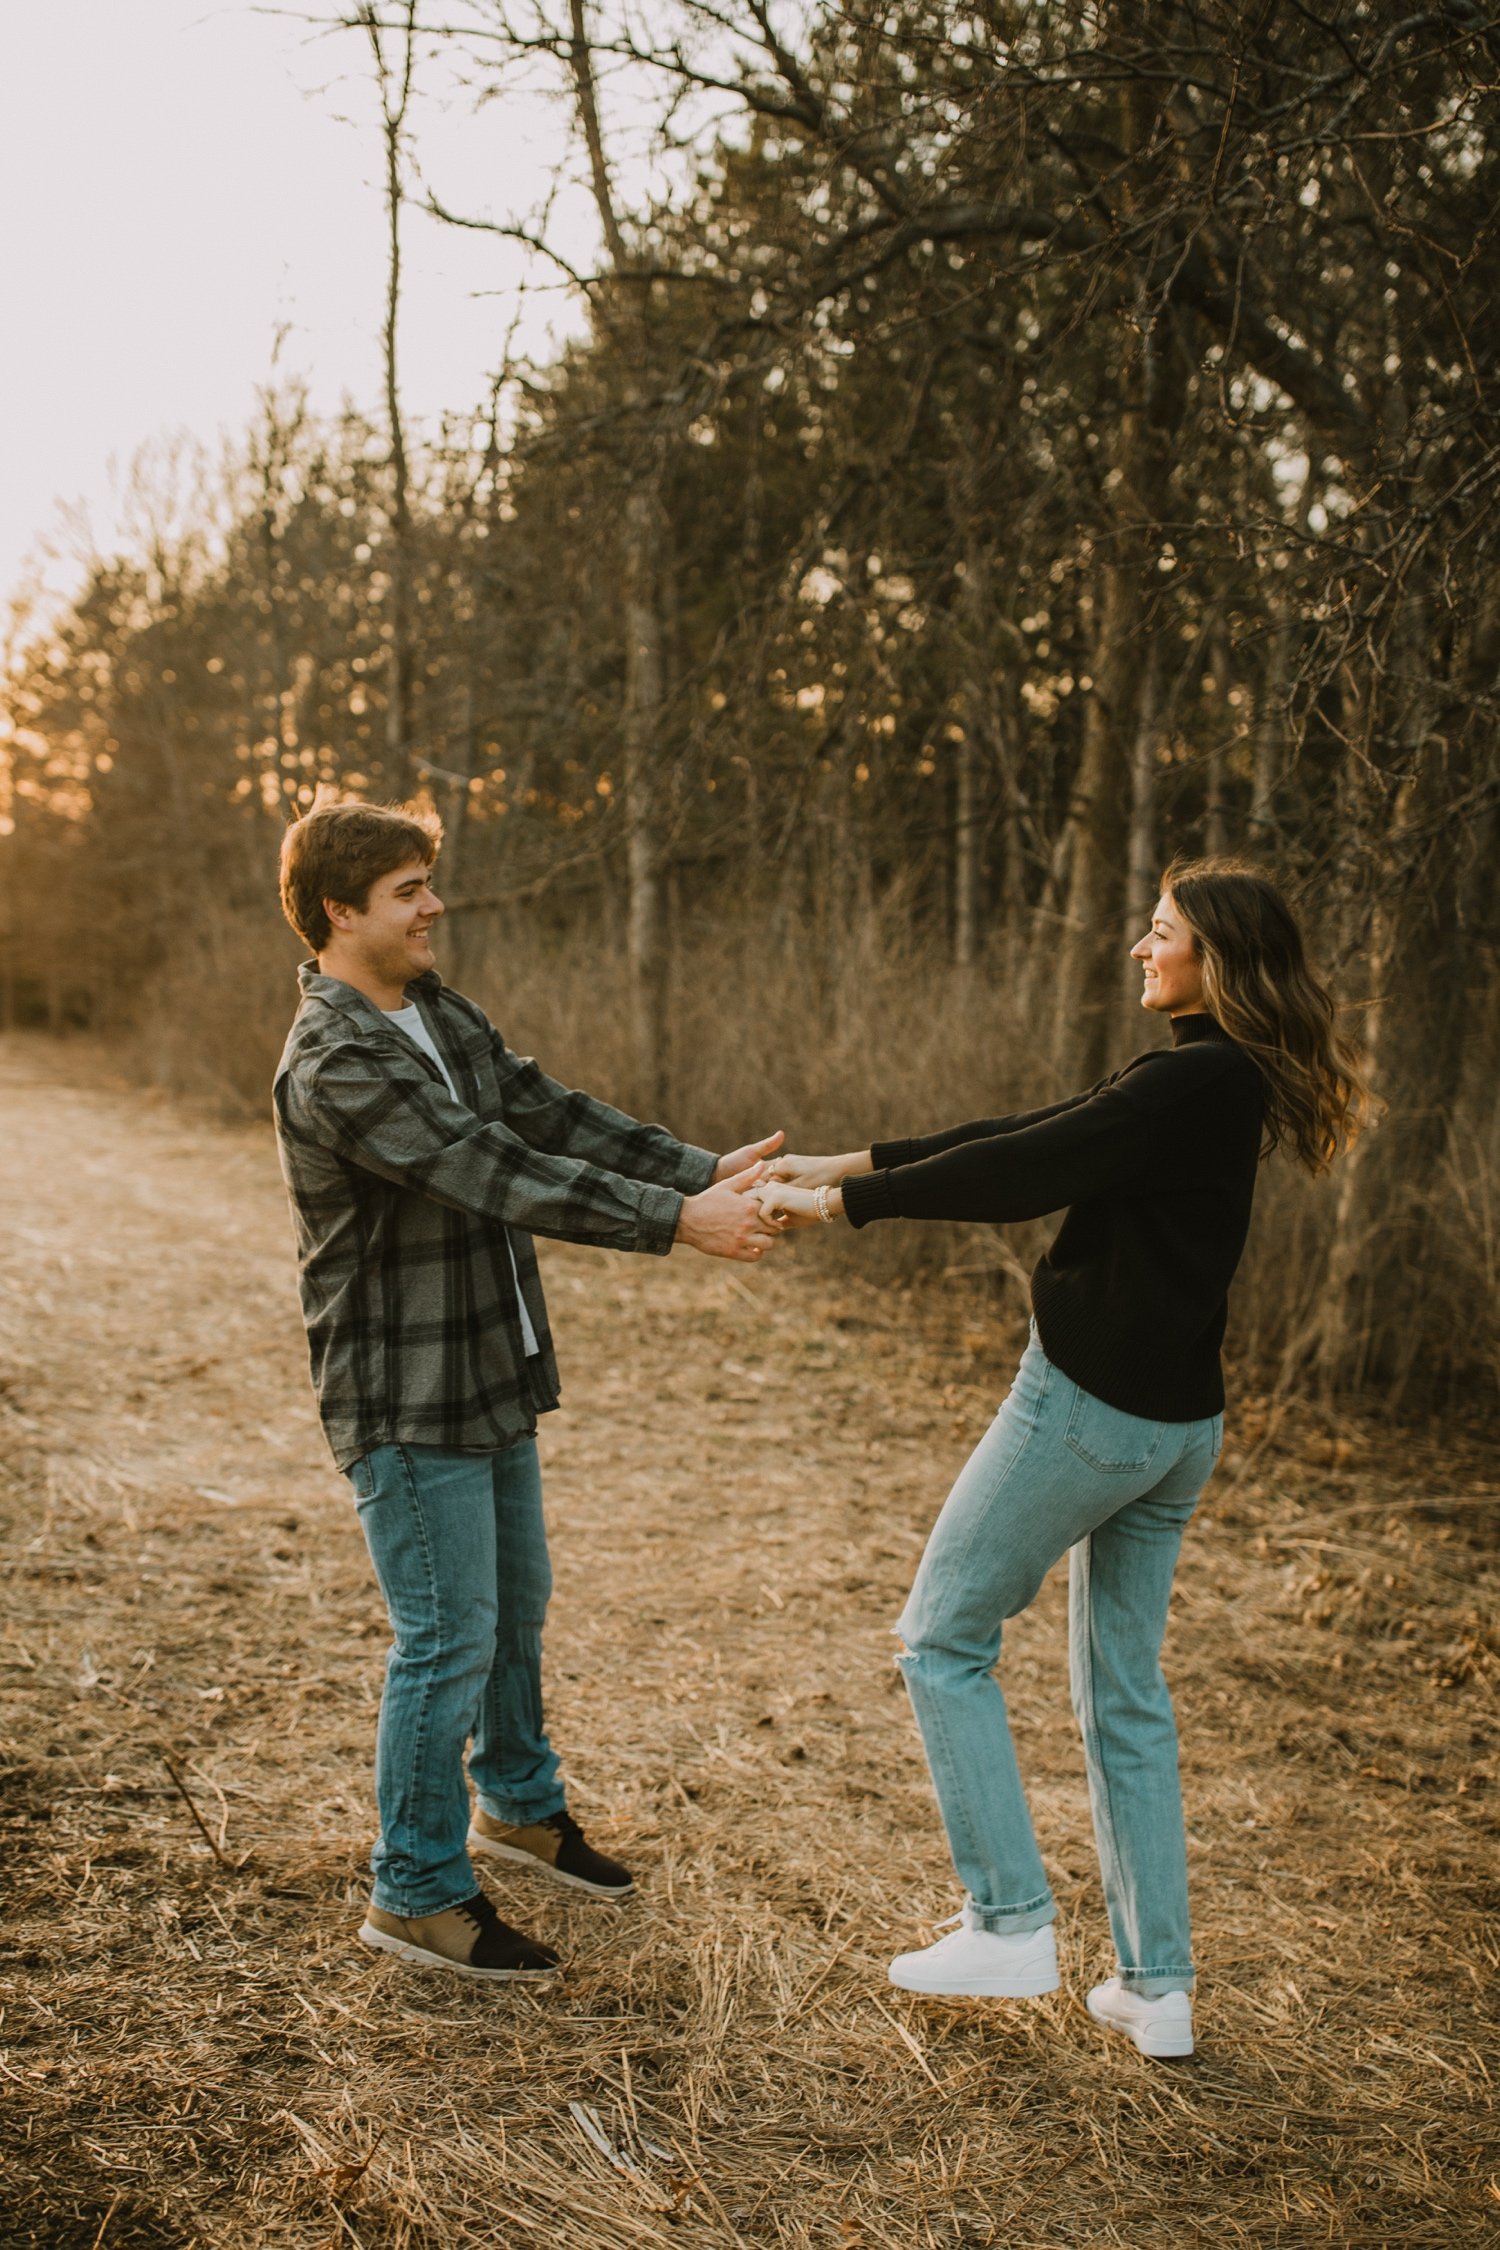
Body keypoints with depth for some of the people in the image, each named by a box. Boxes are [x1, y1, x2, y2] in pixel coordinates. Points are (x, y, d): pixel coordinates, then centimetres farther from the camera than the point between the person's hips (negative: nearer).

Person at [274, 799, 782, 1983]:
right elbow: (494, 1174, -31)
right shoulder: (334, 1064, -23)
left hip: (489, 1373, 9)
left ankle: (518, 1802, 44)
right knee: (450, 1638, -1)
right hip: (406, 1396, -9)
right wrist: (677, 1221, -34)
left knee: (519, 1600, 22)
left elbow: (553, 1115, 2)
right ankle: (418, 1894, 17)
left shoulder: (440, 1010, 6)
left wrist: (708, 1169, -9)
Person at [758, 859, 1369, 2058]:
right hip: (1177, 1422, 10)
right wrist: (855, 1164, 8)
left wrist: (850, 1199, -10)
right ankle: (1158, 1985, 21)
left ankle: (1012, 1923, 9)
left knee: (944, 1640, 6)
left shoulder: (1192, 1084, -17)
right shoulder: (1225, 1088, 13)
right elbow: (1034, 1138, 11)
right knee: (1126, 1693, 15)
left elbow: (1025, 1171, -18)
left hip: (1090, 1406, -10)